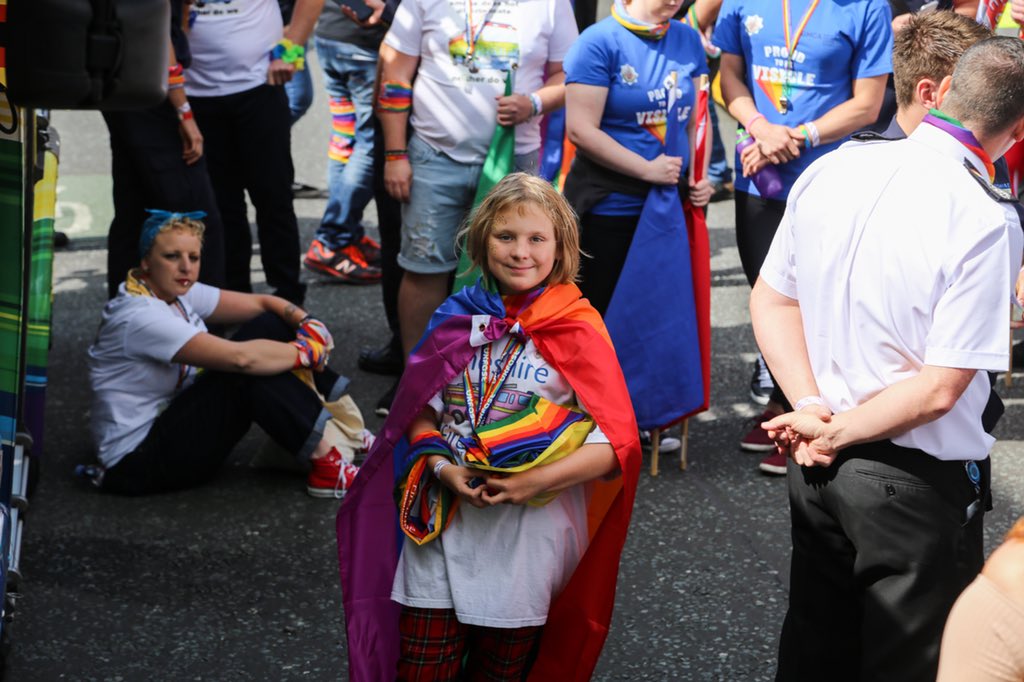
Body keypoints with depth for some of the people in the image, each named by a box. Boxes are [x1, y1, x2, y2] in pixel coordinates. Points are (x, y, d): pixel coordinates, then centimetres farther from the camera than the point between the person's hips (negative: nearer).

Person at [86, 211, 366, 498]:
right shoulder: (140, 317, -25)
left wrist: (309, 323, -15)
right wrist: (305, 351, -19)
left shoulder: (177, 292, 2)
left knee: (269, 326, -2)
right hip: (137, 461, -10)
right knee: (249, 372, -27)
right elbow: (238, 358, -32)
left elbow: (262, 303, 5)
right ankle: (326, 463, -19)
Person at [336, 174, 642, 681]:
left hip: (529, 532, -2)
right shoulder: (458, 318, 2)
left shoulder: (577, 331, -9)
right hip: (445, 524, 3)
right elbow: (419, 410, 7)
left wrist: (536, 481, -22)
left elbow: (618, 441, -13)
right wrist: (443, 468, -12)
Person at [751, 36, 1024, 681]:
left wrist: (812, 410, -5)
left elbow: (770, 301, 2)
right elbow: (940, 388, -23)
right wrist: (837, 433, -12)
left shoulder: (832, 169, -5)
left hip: (817, 462, 6)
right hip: (916, 484, -6)